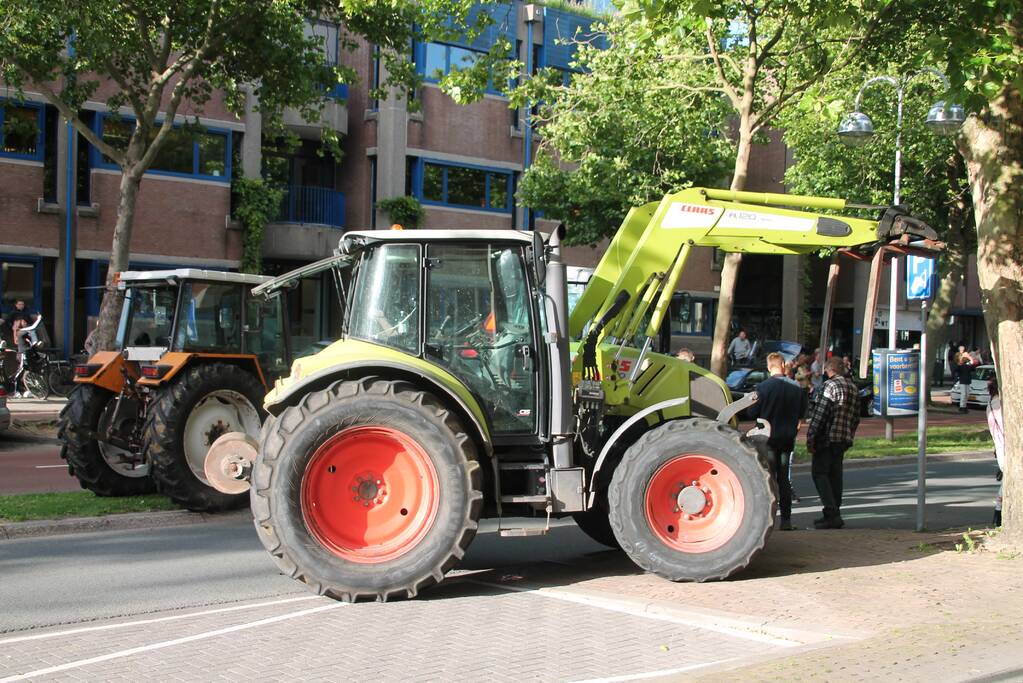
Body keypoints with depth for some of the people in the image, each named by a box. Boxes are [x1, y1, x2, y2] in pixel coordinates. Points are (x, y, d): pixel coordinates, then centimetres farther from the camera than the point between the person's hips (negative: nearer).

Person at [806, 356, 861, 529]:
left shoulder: (830, 385, -11)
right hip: (844, 439, 8)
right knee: (835, 474, 13)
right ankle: (835, 515, 14)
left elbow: (820, 414, -16)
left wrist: (810, 437, -15)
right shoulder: (853, 387, 15)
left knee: (819, 473, -5)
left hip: (827, 437, -8)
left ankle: (832, 513, -15)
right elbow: (856, 417, 19)